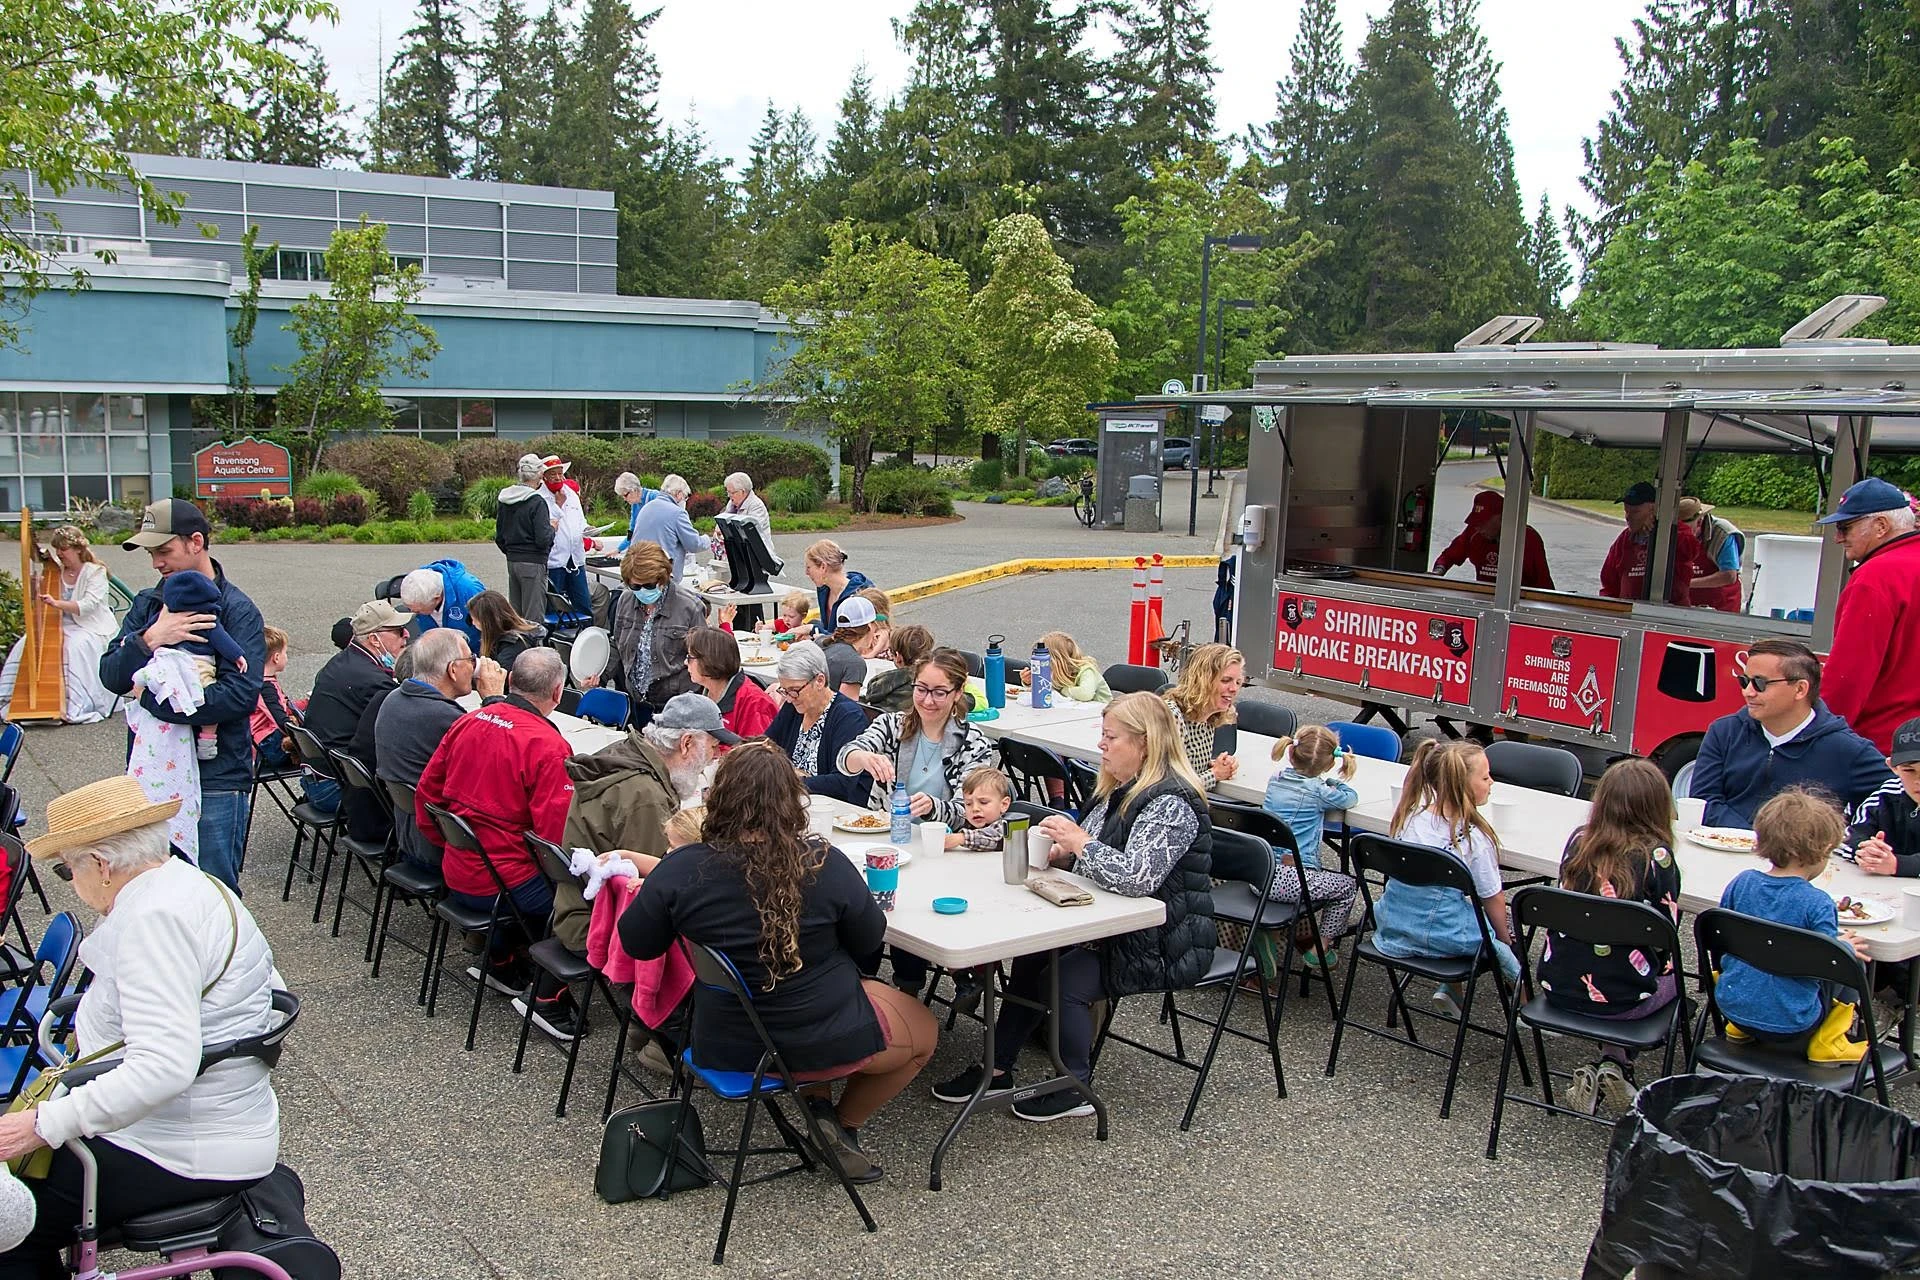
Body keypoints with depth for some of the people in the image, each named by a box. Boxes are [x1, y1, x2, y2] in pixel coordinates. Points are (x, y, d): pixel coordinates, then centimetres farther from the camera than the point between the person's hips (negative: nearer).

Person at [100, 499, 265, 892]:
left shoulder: (236, 609, -7)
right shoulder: (148, 605, 10)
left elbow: (240, 695, -19)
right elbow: (111, 676, 0)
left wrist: (154, 700, -18)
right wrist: (150, 639, -18)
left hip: (215, 775, -6)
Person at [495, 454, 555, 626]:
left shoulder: (503, 500, 9)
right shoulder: (537, 502, -15)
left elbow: (499, 537, 15)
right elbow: (543, 539, -19)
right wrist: (552, 528, 0)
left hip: (512, 561, 8)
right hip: (533, 563, -8)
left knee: (515, 612, 15)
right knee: (534, 616, -5)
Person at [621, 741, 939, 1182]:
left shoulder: (680, 869, -19)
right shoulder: (825, 864, -22)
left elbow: (637, 944, -3)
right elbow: (868, 941, -6)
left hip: (725, 1045, 4)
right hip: (829, 1040, -3)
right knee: (924, 1030, 26)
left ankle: (817, 1105, 21)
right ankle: (843, 1127, 20)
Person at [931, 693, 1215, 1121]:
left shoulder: (1171, 803, -23)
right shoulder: (1121, 789, 9)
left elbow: (1136, 877, -34)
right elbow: (1093, 855, 18)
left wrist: (1079, 841, -24)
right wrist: (1064, 852, -5)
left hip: (1165, 945, -10)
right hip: (1126, 926, 10)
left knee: (1063, 979, -19)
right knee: (1032, 959, 2)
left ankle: (1076, 1089, 1)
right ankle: (997, 1068, 12)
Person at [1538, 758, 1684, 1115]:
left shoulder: (1578, 841, -2)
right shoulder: (1657, 856, -13)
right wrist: (1665, 963, 16)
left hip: (1558, 988, 4)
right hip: (1620, 1000, -4)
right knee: (1674, 973, 25)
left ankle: (1599, 1071, 14)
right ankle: (1614, 1063, 9)